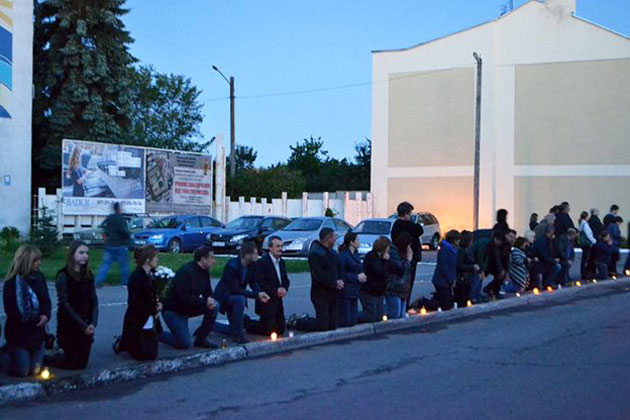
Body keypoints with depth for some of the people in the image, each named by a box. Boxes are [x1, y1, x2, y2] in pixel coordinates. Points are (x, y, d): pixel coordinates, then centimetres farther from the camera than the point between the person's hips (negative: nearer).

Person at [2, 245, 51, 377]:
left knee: (35, 370, 6)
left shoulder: (39, 277, 2)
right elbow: (11, 311, -15)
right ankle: (9, 351, 29)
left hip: (37, 331, 5)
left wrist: (46, 316, -16)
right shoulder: (12, 283, -14)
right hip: (19, 333, -5)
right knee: (22, 371, -1)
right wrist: (36, 319, -18)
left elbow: (46, 300, 6)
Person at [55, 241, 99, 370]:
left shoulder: (88, 275, 7)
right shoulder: (63, 276, -10)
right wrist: (83, 325, -16)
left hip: (86, 327, 5)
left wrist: (93, 323, -11)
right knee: (72, 364, -1)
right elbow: (65, 304, -14)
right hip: (69, 326, -5)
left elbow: (94, 301, 4)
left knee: (82, 363, 8)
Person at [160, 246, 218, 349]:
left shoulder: (204, 272, 2)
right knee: (185, 344, -15)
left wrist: (210, 301, -18)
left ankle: (201, 339, 0)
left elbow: (208, 293, 6)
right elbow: (184, 297, -30)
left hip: (187, 308, 8)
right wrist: (204, 302, -26)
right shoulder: (185, 271, -24)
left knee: (213, 308, -12)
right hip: (173, 310, -8)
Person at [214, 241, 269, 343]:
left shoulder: (252, 265, -8)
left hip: (233, 296, 8)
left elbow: (253, 283, -4)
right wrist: (256, 295, -34)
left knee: (234, 330, 13)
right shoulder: (232, 266, -30)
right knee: (240, 300, -39)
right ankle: (238, 335, -29)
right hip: (223, 296, -8)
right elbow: (235, 289, -31)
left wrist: (261, 294, -25)